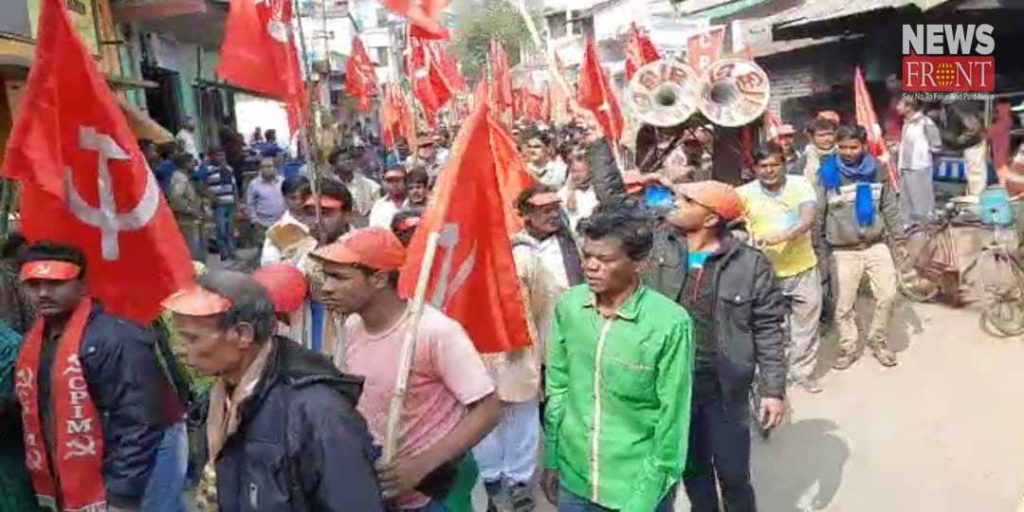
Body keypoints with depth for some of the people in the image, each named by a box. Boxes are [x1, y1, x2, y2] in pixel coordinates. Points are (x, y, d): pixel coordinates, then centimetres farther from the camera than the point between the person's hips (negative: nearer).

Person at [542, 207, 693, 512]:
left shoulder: (670, 323, -19)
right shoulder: (568, 305, -7)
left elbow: (672, 417, -13)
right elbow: (557, 387, 3)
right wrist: (551, 461, 6)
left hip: (637, 486, -3)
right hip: (574, 479, 4)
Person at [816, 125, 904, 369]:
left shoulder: (877, 171, 1)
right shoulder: (828, 173, -7)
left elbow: (890, 208, 10)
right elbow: (817, 214, -2)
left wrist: (899, 238, 7)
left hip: (876, 245, 2)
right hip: (844, 251, -2)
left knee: (888, 295, -3)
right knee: (844, 303, 4)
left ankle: (877, 341, 20)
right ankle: (848, 348, 22)